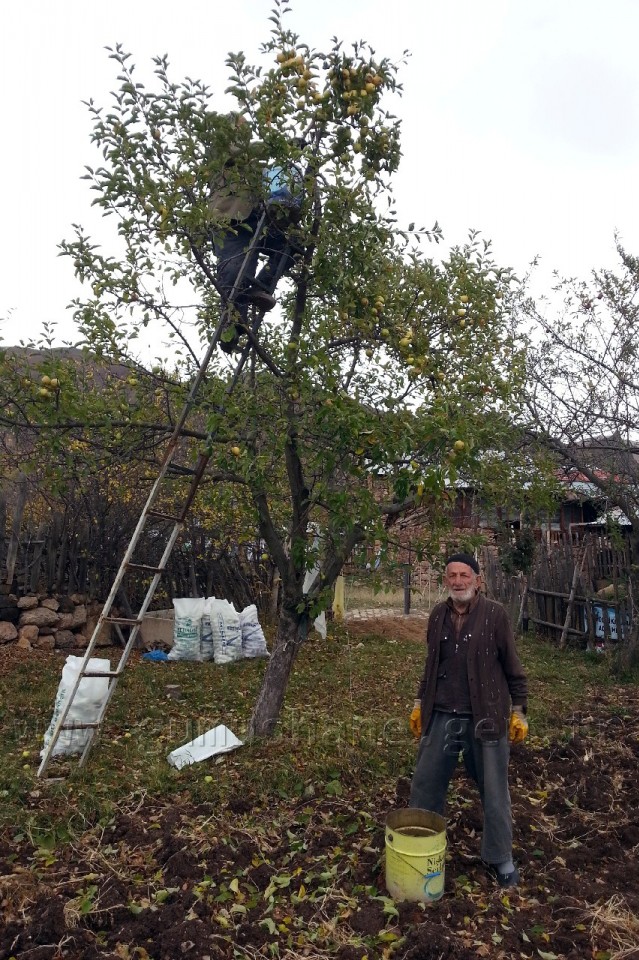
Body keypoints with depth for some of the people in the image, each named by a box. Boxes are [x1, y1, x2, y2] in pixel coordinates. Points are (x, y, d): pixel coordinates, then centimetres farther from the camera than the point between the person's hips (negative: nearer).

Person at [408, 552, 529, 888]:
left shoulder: (495, 614, -9)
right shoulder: (438, 615, 3)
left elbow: (512, 667, -4)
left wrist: (519, 712, -3)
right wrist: (420, 703, 15)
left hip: (485, 718, -3)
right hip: (441, 717, 4)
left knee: (494, 792, 10)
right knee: (425, 786, 11)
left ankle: (500, 858, 31)